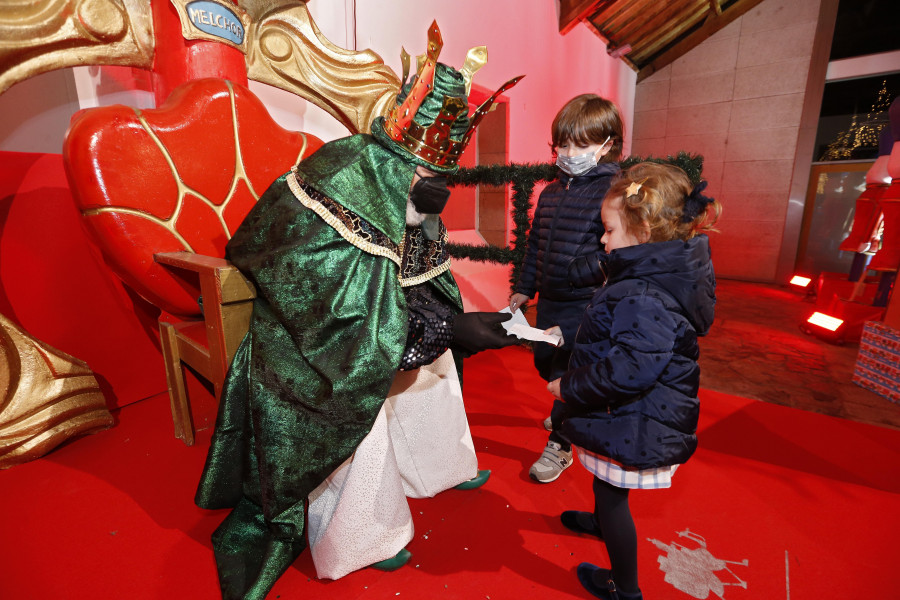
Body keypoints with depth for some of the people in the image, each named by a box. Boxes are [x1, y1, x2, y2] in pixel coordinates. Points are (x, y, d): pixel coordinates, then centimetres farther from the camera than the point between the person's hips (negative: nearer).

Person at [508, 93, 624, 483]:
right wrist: (524, 289, 15)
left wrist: (580, 271, -26)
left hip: (586, 302, -7)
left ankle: (559, 445, 23)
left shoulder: (613, 191, -13)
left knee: (566, 372, -1)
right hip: (549, 300, 8)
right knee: (544, 363, 20)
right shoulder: (550, 194, 9)